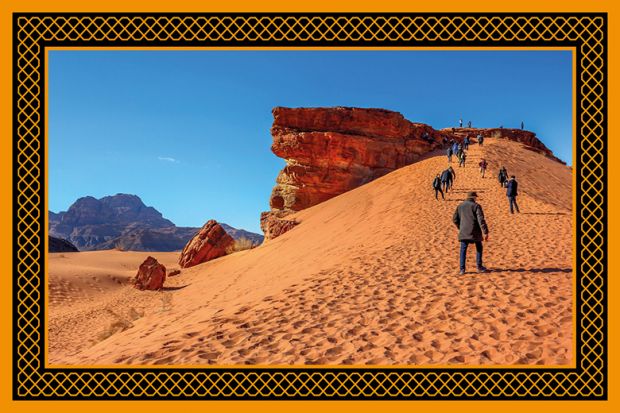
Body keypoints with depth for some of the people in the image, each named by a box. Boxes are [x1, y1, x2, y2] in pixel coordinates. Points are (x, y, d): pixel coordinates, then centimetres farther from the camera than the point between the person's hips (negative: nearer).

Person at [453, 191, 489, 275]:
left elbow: (455, 219, 11)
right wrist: (485, 232, -13)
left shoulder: (460, 206, 9)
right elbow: (481, 220, -13)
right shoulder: (476, 206, -5)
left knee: (463, 250, 6)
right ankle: (479, 267, 22)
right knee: (479, 248, 17)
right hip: (475, 232, -3)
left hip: (463, 232, 3)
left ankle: (462, 269, -1)